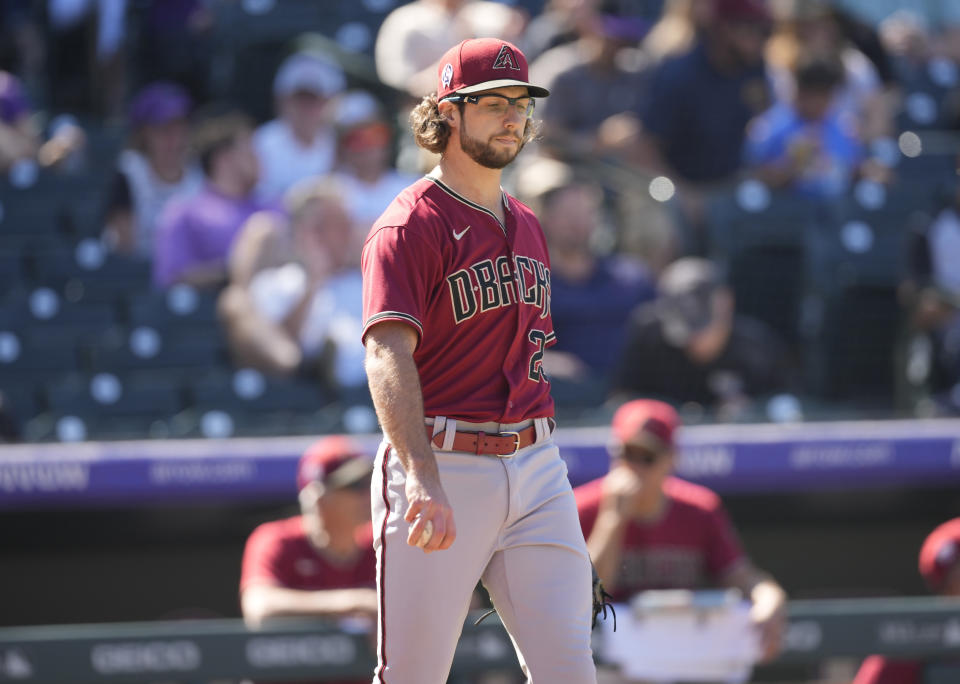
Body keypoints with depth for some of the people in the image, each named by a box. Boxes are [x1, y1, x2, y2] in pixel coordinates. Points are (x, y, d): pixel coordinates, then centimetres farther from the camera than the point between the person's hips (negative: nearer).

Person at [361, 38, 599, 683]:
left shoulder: (526, 226, 18)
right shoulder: (409, 227, -8)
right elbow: (388, 353, -21)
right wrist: (424, 483, -34)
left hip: (536, 465, 6)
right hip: (440, 467, -6)